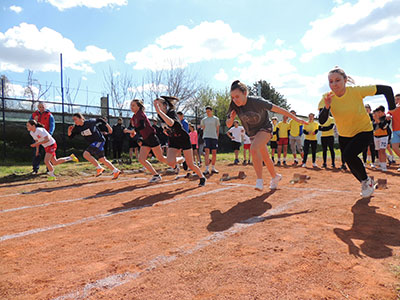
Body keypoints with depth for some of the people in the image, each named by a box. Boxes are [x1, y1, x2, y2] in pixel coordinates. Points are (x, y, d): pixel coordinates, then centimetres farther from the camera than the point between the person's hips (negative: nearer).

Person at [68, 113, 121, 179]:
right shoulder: (77, 128, -1)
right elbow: (70, 136, 6)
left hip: (99, 140, -7)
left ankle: (99, 168, -8)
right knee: (102, 159, 11)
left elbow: (100, 120, 0)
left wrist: (108, 127, 3)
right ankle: (116, 171, 23)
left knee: (86, 154, -21)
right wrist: (69, 131, -15)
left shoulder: (89, 122, -16)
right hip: (93, 143, 7)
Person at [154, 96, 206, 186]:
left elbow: (170, 123, -47)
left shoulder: (171, 112, -23)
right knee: (171, 163, -19)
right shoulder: (161, 115, -2)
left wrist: (159, 111, -49)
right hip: (173, 141, 5)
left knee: (190, 165, 0)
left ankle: (202, 177, 27)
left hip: (184, 139, -5)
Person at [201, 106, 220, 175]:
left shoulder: (216, 119, 9)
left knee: (214, 153, 3)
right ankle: (207, 169, -16)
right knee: (207, 152, -13)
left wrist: (217, 137, 3)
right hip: (206, 137, -1)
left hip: (214, 137, 1)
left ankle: (213, 168, 15)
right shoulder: (204, 120, 12)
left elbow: (217, 129, 10)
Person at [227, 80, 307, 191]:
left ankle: (260, 180, -26)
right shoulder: (234, 105, -16)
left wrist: (296, 119, -17)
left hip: (265, 128, -5)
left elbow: (278, 109, -21)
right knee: (265, 157, 16)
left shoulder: (257, 101, -29)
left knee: (254, 149, -31)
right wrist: (231, 118, -31)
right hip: (252, 133, 6)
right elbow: (228, 124, -7)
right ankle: (275, 177, 40)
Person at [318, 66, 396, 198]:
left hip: (364, 131, -4)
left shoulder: (356, 91, -23)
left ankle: (366, 181, 0)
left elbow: (387, 89, -18)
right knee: (351, 163, 12)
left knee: (349, 154, -27)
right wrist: (326, 107, -41)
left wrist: (392, 110, -19)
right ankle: (366, 184, 41)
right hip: (344, 135, 4)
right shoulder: (327, 98, -15)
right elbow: (322, 121, -25)